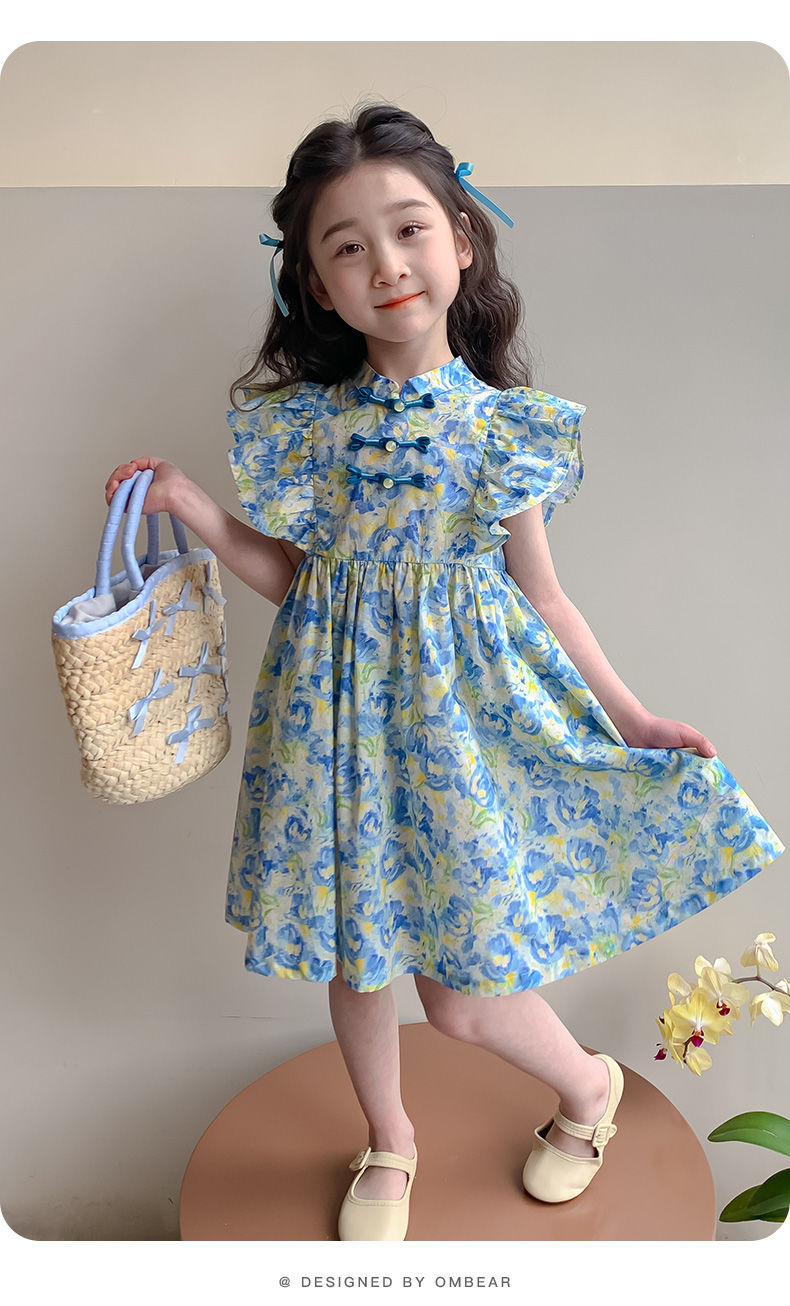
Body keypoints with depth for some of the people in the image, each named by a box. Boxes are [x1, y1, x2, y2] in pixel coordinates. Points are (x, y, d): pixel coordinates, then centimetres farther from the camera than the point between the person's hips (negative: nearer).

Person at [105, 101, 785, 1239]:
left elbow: (542, 597, 2)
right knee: (352, 953, 16)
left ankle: (589, 1085, 37)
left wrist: (632, 718, 1)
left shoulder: (506, 424, -6)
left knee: (461, 992, 2)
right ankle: (388, 1143, 45)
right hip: (340, 704, 3)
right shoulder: (304, 421, -1)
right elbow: (293, 574, 6)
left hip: (461, 710, -2)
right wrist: (191, 508, -4)